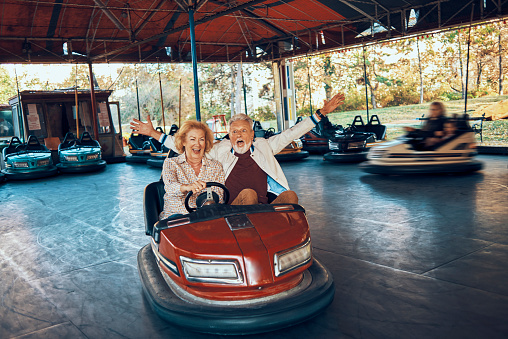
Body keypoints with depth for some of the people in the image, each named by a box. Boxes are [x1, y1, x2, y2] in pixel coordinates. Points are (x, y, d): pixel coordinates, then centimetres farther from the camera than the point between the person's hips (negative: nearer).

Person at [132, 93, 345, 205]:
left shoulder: (263, 146, 22)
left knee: (290, 196, -25)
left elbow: (291, 133, 21)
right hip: (232, 211, -2)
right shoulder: (220, 150, 19)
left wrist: (321, 113, 20)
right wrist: (153, 133, 16)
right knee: (248, 193, -33)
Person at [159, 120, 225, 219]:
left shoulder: (216, 166, 14)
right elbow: (170, 187, -12)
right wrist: (186, 187, -34)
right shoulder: (170, 163, 8)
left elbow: (220, 196, 6)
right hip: (177, 214, -1)